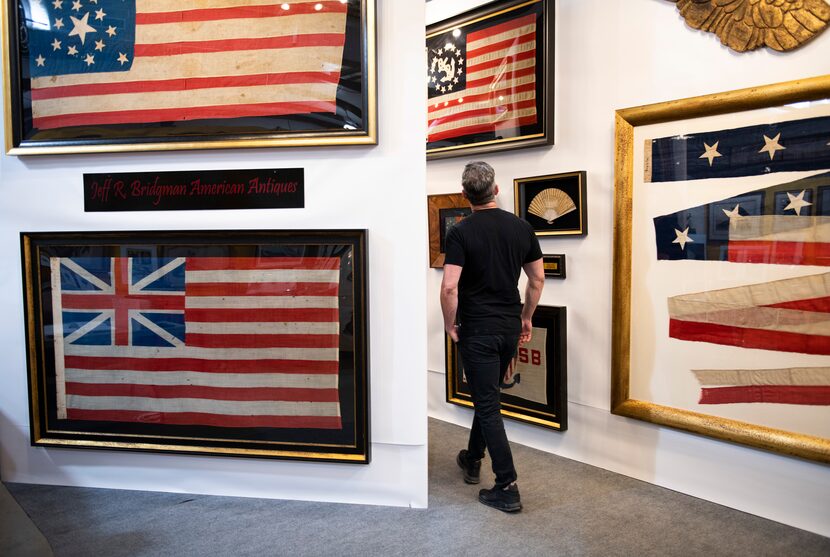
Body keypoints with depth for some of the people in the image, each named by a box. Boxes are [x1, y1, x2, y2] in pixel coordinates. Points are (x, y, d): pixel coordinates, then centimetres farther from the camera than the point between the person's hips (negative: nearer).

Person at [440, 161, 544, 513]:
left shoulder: (461, 233, -14)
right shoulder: (521, 227, 2)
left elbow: (449, 287, -21)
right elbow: (538, 278, 7)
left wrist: (450, 325, -5)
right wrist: (526, 318, 18)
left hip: (477, 331, -6)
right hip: (510, 328, 6)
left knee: (488, 405, 1)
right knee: (487, 395, 23)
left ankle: (507, 488, 4)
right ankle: (472, 459, 39)